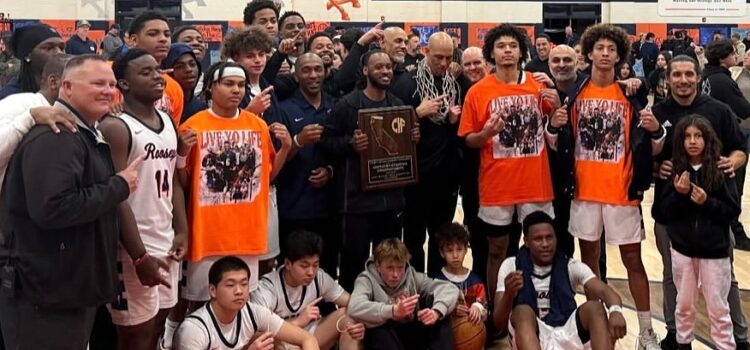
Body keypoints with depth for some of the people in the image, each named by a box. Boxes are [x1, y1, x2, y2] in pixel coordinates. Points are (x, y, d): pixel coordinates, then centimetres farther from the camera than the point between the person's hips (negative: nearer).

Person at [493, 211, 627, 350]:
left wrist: (615, 311, -35)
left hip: (567, 338, 2)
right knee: (523, 312, -32)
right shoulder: (511, 266, 3)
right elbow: (499, 323, -2)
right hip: (529, 339, -2)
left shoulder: (571, 266, 7)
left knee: (594, 307, -23)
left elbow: (605, 291, -10)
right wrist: (508, 294, -24)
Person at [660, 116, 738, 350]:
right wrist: (679, 193, -17)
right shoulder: (676, 170, -1)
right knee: (684, 304, 17)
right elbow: (665, 209, 0)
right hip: (682, 248, 3)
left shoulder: (720, 170, -8)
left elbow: (733, 210, -7)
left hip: (714, 249, -2)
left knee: (718, 307, 7)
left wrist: (707, 202, -20)